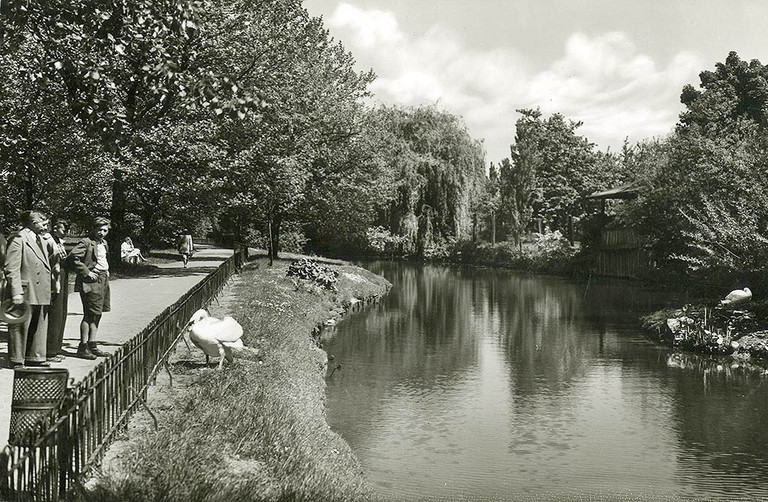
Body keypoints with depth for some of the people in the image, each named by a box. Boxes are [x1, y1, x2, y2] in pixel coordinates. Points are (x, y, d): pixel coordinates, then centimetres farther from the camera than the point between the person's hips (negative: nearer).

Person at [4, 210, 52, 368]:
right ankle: (17, 361, 11)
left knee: (40, 327, 14)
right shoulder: (18, 239, -10)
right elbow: (11, 268, -16)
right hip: (25, 293, -9)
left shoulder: (40, 239, 18)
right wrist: (16, 293, -22)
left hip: (41, 294, 9)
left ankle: (34, 357, 24)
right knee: (20, 328, 2)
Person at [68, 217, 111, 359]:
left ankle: (92, 345, 18)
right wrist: (87, 272, -19)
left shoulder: (104, 244, 17)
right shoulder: (86, 243, -12)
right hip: (91, 282, -9)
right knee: (90, 314, -8)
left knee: (97, 314, 11)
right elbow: (72, 257, -21)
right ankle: (83, 347, -2)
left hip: (103, 280, 9)